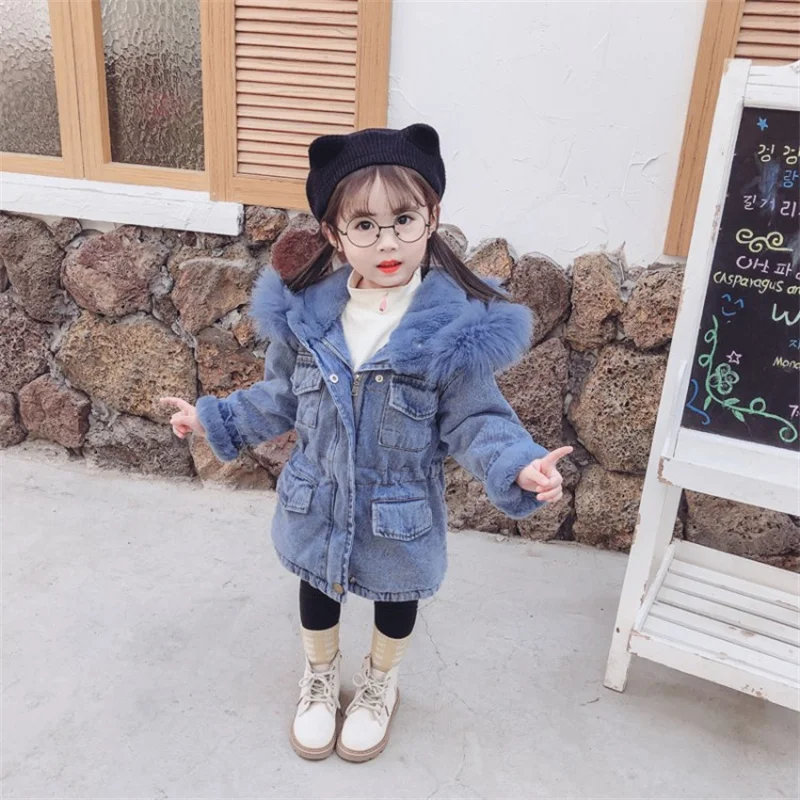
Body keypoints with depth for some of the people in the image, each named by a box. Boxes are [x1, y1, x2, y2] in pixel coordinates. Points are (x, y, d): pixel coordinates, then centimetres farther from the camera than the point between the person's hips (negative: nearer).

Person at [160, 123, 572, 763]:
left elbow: (476, 420, -16)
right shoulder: (306, 310, -13)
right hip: (317, 505, 3)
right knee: (317, 592, 24)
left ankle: (380, 686, 55)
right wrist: (213, 418, 5)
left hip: (401, 515, -2)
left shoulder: (460, 326, -23)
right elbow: (282, 395, 3)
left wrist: (519, 467, -33)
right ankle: (320, 679, 56)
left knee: (395, 601, 23)